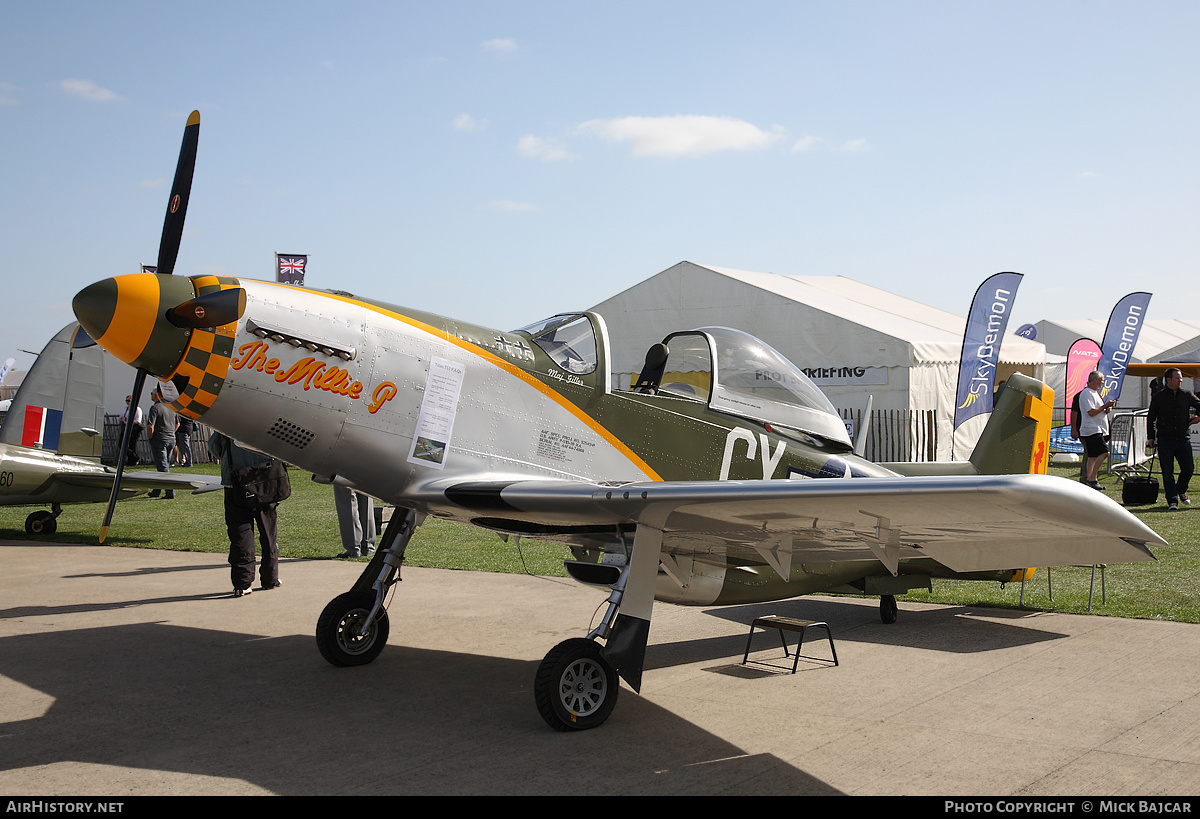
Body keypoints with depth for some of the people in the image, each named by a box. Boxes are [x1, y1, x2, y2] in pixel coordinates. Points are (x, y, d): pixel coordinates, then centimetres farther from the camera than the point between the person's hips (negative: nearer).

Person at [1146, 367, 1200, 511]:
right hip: (1165, 441, -2)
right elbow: (1150, 418, 8)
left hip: (1183, 439, 2)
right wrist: (1151, 437, 4)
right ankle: (1172, 501, 1)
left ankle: (1181, 490, 29)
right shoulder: (1158, 397, 2)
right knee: (1168, 473, -4)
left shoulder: (1187, 395, 6)